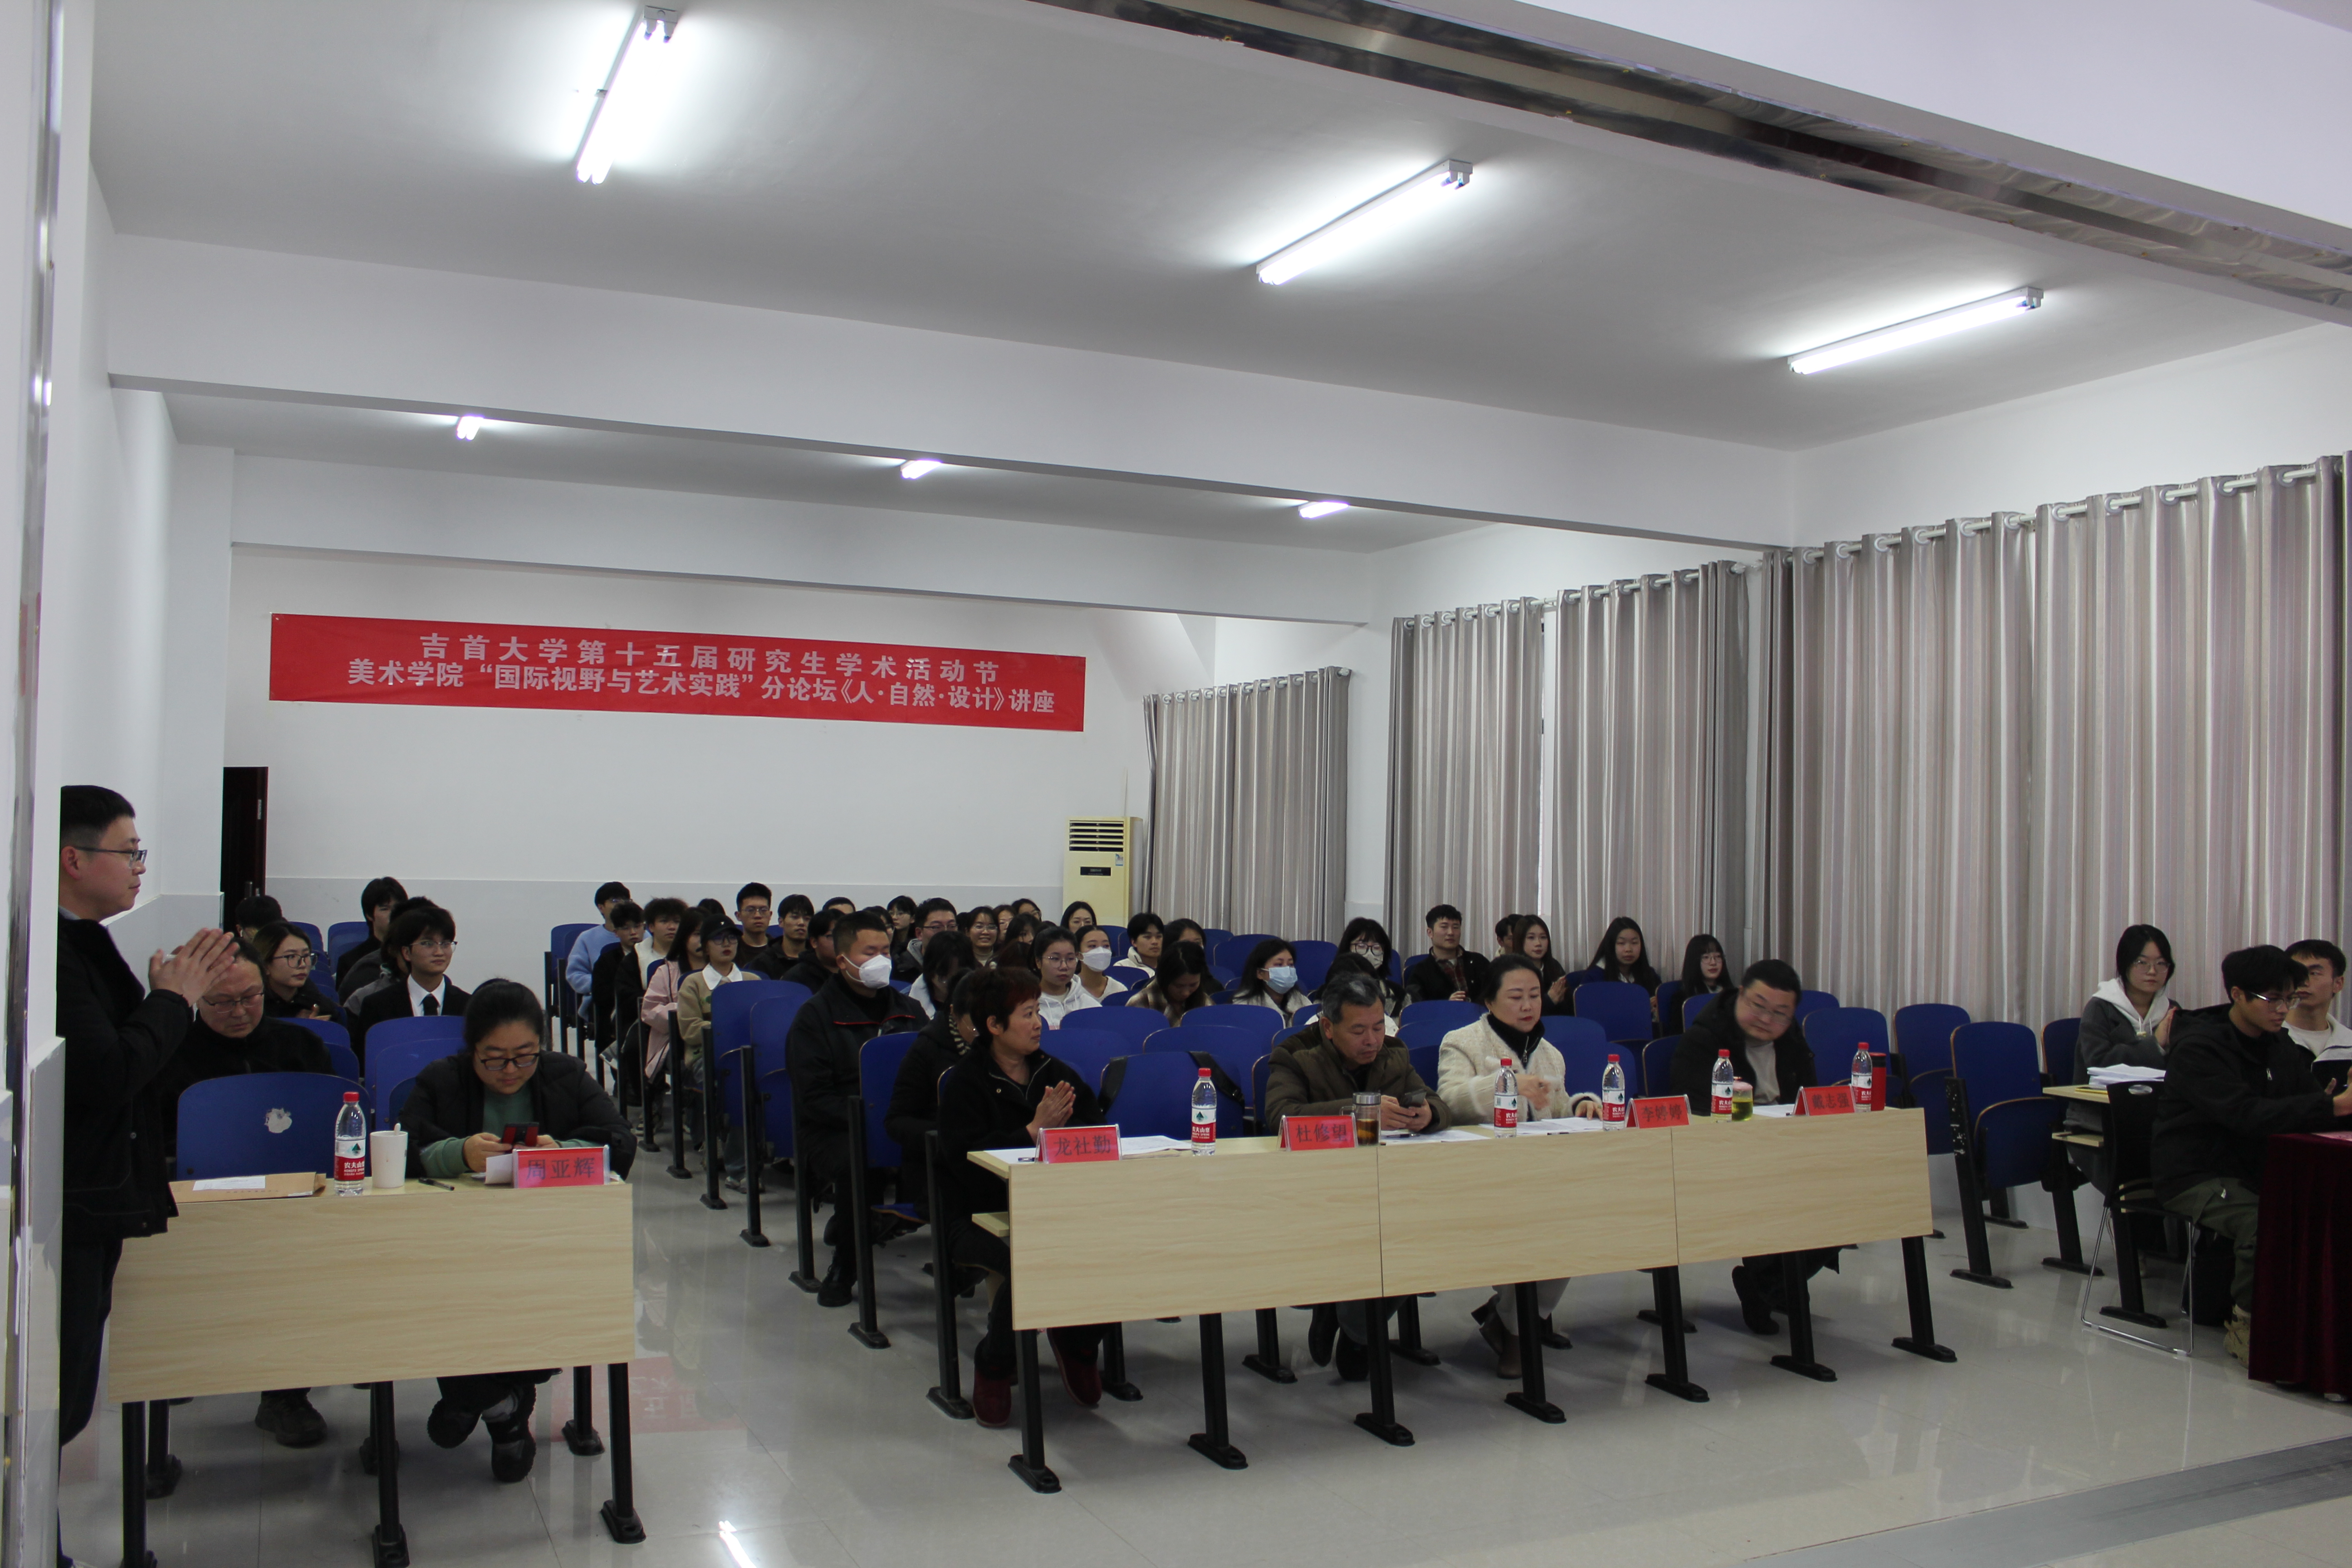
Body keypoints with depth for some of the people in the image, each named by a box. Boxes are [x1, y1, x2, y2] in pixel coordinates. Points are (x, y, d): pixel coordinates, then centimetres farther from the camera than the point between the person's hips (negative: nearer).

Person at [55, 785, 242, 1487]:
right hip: (65, 1217, -10)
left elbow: (124, 1051, 17)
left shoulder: (80, 941, 12)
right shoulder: (47, 950, -20)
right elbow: (106, 1075, -25)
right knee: (53, 1407, -2)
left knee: (64, 1403, 18)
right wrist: (174, 998, -11)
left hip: (88, 1208, 10)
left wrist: (178, 990, 5)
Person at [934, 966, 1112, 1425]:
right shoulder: (963, 1083, -1)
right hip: (979, 1216, -4)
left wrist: (1065, 1126, -12)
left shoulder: (1057, 1074, 15)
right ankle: (993, 1366, -4)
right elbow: (967, 1161, -16)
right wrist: (1035, 1132, -22)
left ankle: (1078, 1343, 6)